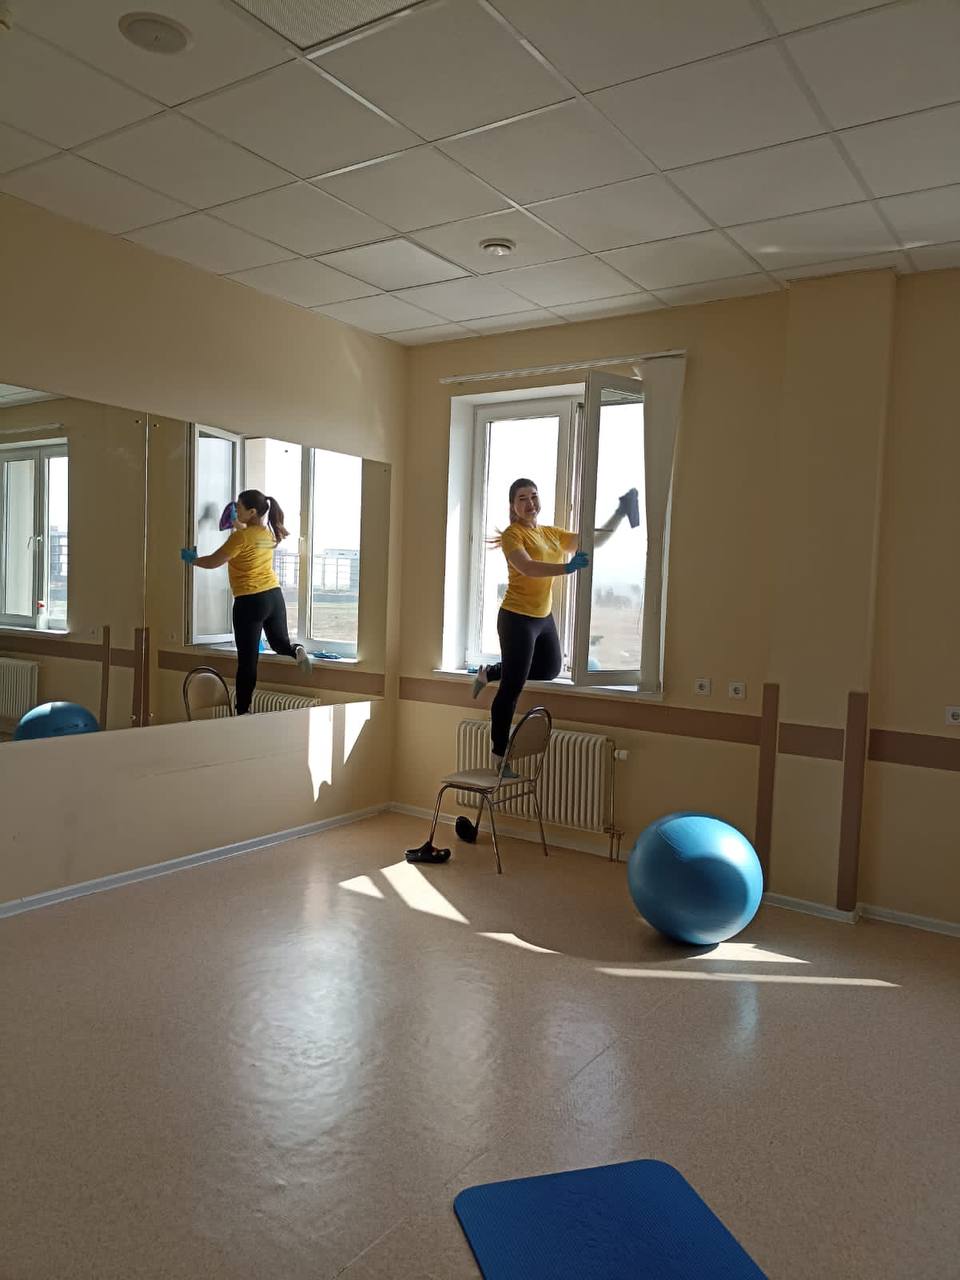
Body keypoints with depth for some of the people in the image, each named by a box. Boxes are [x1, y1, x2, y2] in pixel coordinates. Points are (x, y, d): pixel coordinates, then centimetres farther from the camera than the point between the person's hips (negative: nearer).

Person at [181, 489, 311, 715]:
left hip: (250, 601, -6)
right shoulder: (269, 534, 7)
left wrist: (192, 559, 10)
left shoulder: (241, 537, -14)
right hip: (274, 596, 6)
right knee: (281, 643, 24)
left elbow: (213, 562, -6)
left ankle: (243, 712, 4)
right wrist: (237, 525, 29)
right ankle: (297, 651, -11)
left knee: (247, 660, -1)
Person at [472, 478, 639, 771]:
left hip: (544, 617, 8)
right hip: (517, 619, -8)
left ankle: (490, 673, 40)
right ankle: (499, 758, 6)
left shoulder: (552, 534, 10)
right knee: (512, 690, -4)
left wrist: (619, 514, 6)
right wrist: (567, 567, -39)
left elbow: (593, 541, 15)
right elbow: (527, 567, -29)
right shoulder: (512, 534, -12)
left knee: (550, 670, 25)